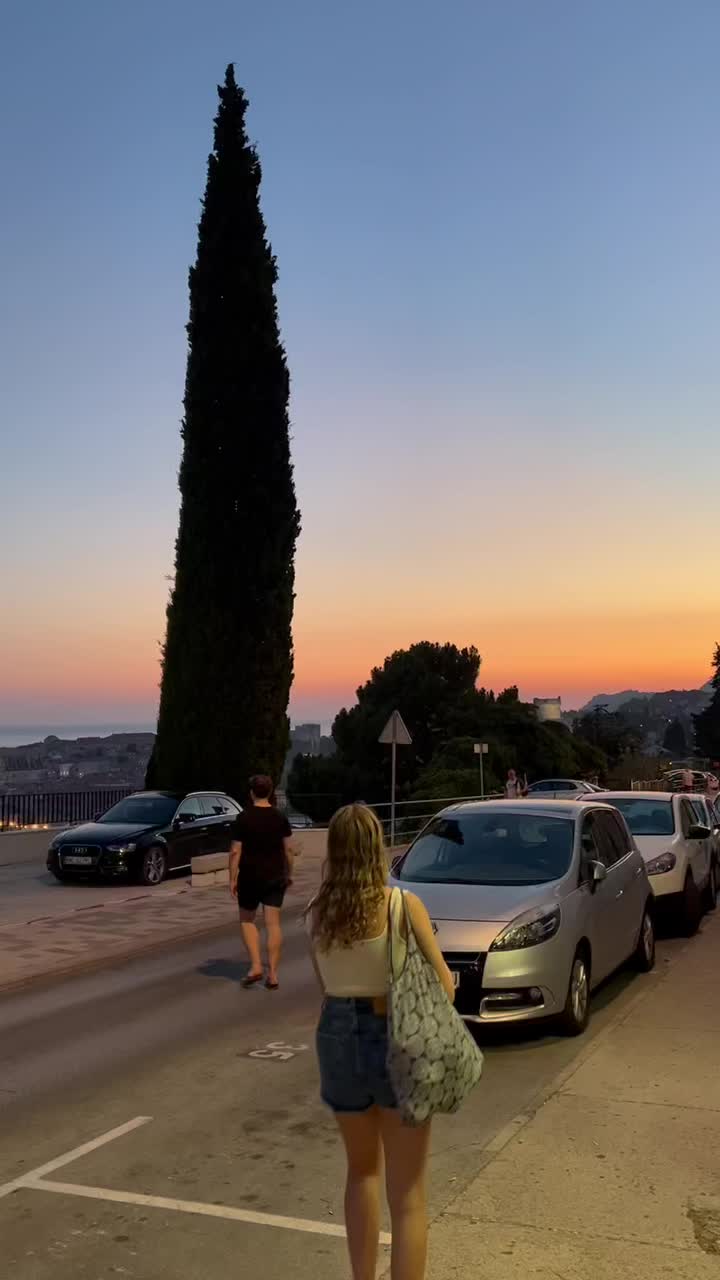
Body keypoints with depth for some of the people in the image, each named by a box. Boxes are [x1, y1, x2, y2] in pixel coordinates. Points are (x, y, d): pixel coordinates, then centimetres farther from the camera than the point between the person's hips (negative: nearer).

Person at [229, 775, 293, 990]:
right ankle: (272, 974, 3)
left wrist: (232, 878, -4)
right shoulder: (280, 818, 1)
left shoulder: (243, 818, -9)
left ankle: (256, 966, 1)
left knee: (247, 920, 15)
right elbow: (288, 849, 2)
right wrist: (289, 873, 13)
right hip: (275, 877, 2)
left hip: (250, 876, -2)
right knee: (273, 923, 4)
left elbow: (235, 852, -10)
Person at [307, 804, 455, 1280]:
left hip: (338, 1038, 4)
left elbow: (326, 986, 3)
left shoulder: (318, 914, -2)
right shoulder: (403, 905, -13)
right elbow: (442, 982, -7)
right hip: (398, 1041, -4)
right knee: (407, 1194, 7)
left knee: (362, 1171, 27)